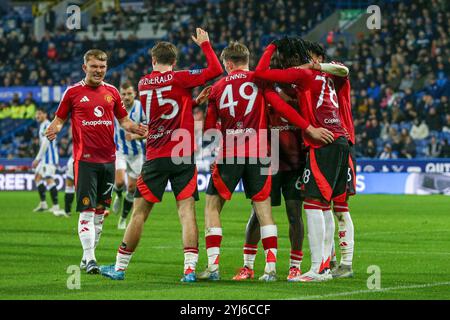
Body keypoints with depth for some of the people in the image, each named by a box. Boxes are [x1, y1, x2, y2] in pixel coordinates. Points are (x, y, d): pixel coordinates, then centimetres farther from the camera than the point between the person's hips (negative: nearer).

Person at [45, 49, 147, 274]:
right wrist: (54, 129, -16)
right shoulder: (73, 92, 1)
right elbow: (59, 119, 6)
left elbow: (123, 120, 19)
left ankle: (88, 257, 21)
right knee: (87, 210, -12)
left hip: (108, 159, 5)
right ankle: (89, 259, -13)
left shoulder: (112, 92, 11)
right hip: (84, 160, -5)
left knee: (101, 210, 10)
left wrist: (136, 128, -1)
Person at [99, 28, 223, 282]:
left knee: (140, 212, 7)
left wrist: (194, 101, 16)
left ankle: (120, 267, 15)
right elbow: (216, 70, -5)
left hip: (155, 157, 2)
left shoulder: (143, 84, 9)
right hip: (183, 156, -2)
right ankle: (190, 268, -13)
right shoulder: (179, 79, -4)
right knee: (187, 210, -4)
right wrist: (205, 44, 7)